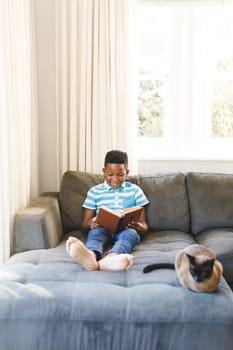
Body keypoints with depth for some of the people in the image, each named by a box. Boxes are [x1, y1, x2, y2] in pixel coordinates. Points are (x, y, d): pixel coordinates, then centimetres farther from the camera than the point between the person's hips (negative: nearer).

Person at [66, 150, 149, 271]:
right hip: (103, 229, 0)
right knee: (96, 231, -34)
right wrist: (91, 223, -14)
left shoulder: (135, 190, 15)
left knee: (129, 233, -35)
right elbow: (84, 226, 13)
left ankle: (110, 258, -68)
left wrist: (139, 227, -14)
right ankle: (91, 255, -69)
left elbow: (144, 226, 13)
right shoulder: (94, 191, 15)